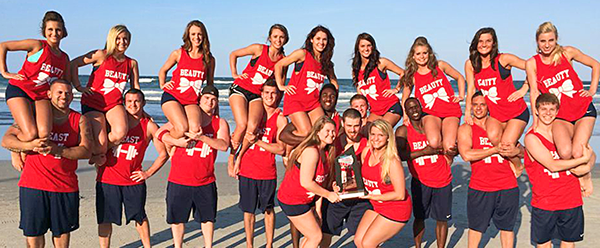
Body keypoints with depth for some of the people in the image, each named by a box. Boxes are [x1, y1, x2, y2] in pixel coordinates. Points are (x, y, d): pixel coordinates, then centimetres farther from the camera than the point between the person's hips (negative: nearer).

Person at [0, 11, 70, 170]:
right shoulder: (37, 46, -2)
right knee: (31, 134, -21)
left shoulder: (65, 58, 13)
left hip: (42, 96, 4)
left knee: (45, 134, -23)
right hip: (19, 90, -4)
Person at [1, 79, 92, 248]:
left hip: (66, 186, 0)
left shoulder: (79, 120, 4)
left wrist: (58, 150, -19)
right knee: (33, 234, 5)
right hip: (33, 185, 0)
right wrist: (30, 145, -18)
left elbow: (86, 151, -6)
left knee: (62, 232, 11)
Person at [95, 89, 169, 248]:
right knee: (104, 218, 6)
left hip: (133, 181, 0)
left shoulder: (150, 126, -1)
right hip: (107, 179, 0)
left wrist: (148, 173, 0)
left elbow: (163, 154, 5)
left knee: (139, 216, 14)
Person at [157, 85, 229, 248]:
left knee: (208, 218, 13)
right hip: (179, 180, -1)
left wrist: (202, 137, -23)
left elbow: (224, 145, -12)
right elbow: (160, 133, 0)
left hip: (205, 182, 1)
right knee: (177, 218, 9)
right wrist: (178, 141, -16)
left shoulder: (220, 123, 5)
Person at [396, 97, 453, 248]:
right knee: (419, 217, 7)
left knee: (442, 218, 7)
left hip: (443, 180, 2)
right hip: (420, 181, -2)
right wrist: (424, 151, -20)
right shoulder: (403, 131, -3)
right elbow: (400, 155, -18)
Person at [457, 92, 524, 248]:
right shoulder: (466, 128, 1)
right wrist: (496, 149, -16)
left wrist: (516, 151, -10)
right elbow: (466, 155, -16)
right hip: (480, 188, -3)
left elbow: (522, 150, 15)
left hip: (507, 187, 3)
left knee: (507, 227, 13)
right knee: (476, 227, 9)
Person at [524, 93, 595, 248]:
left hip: (571, 199, 4)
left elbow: (591, 154, 9)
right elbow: (553, 165, -16)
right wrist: (583, 159, -11)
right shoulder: (531, 138, -9)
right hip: (544, 202, -4)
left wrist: (587, 167, -13)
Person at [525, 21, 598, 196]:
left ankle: (586, 175, 16)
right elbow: (534, 92, -3)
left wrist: (592, 90, 6)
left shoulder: (567, 52, 0)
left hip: (584, 110, 0)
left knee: (577, 153, -19)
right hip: (560, 116, 0)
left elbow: (595, 65, 14)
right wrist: (536, 120, -9)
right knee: (565, 153, -27)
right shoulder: (532, 63, -1)